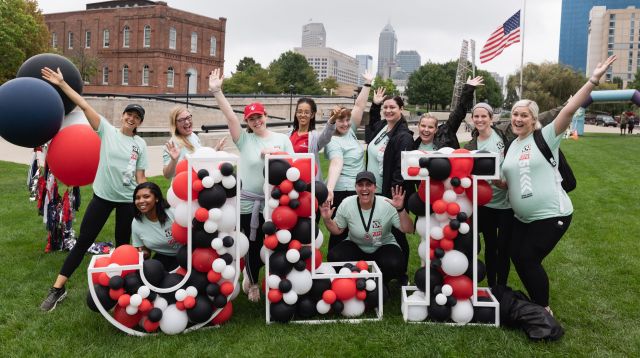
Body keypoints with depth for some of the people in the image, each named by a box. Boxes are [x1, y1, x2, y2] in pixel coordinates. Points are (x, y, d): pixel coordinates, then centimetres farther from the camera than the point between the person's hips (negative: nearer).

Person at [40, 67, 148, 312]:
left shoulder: (141, 144, 2)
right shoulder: (107, 130, -1)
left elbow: (140, 176, 4)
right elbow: (84, 106, -8)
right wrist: (62, 84, -12)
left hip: (128, 199, 1)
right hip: (103, 195, -1)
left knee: (123, 244, 12)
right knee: (83, 240, 2)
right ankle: (58, 288, 9)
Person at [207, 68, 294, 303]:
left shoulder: (282, 139, 5)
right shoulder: (244, 139, 1)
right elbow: (230, 116, -11)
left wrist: (276, 155, -15)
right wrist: (216, 92, -22)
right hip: (248, 203, -1)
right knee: (253, 245, 8)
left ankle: (252, 272, 40)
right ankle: (253, 282, 35)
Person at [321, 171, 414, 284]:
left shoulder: (387, 204, -19)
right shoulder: (346, 204, -13)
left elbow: (408, 230, -19)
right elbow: (338, 230, 1)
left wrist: (400, 209, -34)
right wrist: (327, 220, -19)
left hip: (383, 246, -1)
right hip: (355, 245, 2)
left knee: (393, 264, -32)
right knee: (334, 257, -25)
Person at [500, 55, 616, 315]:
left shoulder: (546, 137, -9)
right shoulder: (511, 146, 9)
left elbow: (569, 109, -22)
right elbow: (508, 181, 16)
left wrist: (593, 80, -31)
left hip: (551, 215, -7)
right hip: (522, 217, 7)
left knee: (529, 259, -4)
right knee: (517, 257, 11)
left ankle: (544, 309, 18)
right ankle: (537, 303, 33)